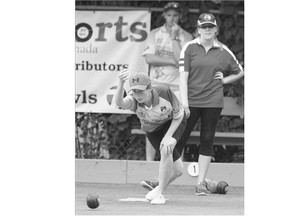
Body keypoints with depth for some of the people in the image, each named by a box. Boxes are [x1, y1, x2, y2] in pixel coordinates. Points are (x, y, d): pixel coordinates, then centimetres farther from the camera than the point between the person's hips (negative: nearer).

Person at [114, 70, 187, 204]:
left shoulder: (164, 92, -34)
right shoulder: (134, 100, -31)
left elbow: (178, 115, -19)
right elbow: (119, 103, -56)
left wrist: (168, 136, -28)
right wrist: (121, 84, -74)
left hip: (174, 123, -2)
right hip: (152, 130, 2)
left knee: (166, 150, -29)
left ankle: (159, 193, -15)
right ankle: (161, 187, 28)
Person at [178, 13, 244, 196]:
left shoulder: (223, 52, 7)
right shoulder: (190, 48, 0)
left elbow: (240, 72, 20)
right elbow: (183, 76, -5)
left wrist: (224, 80, 2)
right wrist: (184, 103, -13)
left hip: (213, 102, 2)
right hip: (191, 101, -2)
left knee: (207, 140, 3)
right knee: (180, 138, -2)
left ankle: (201, 182, 8)